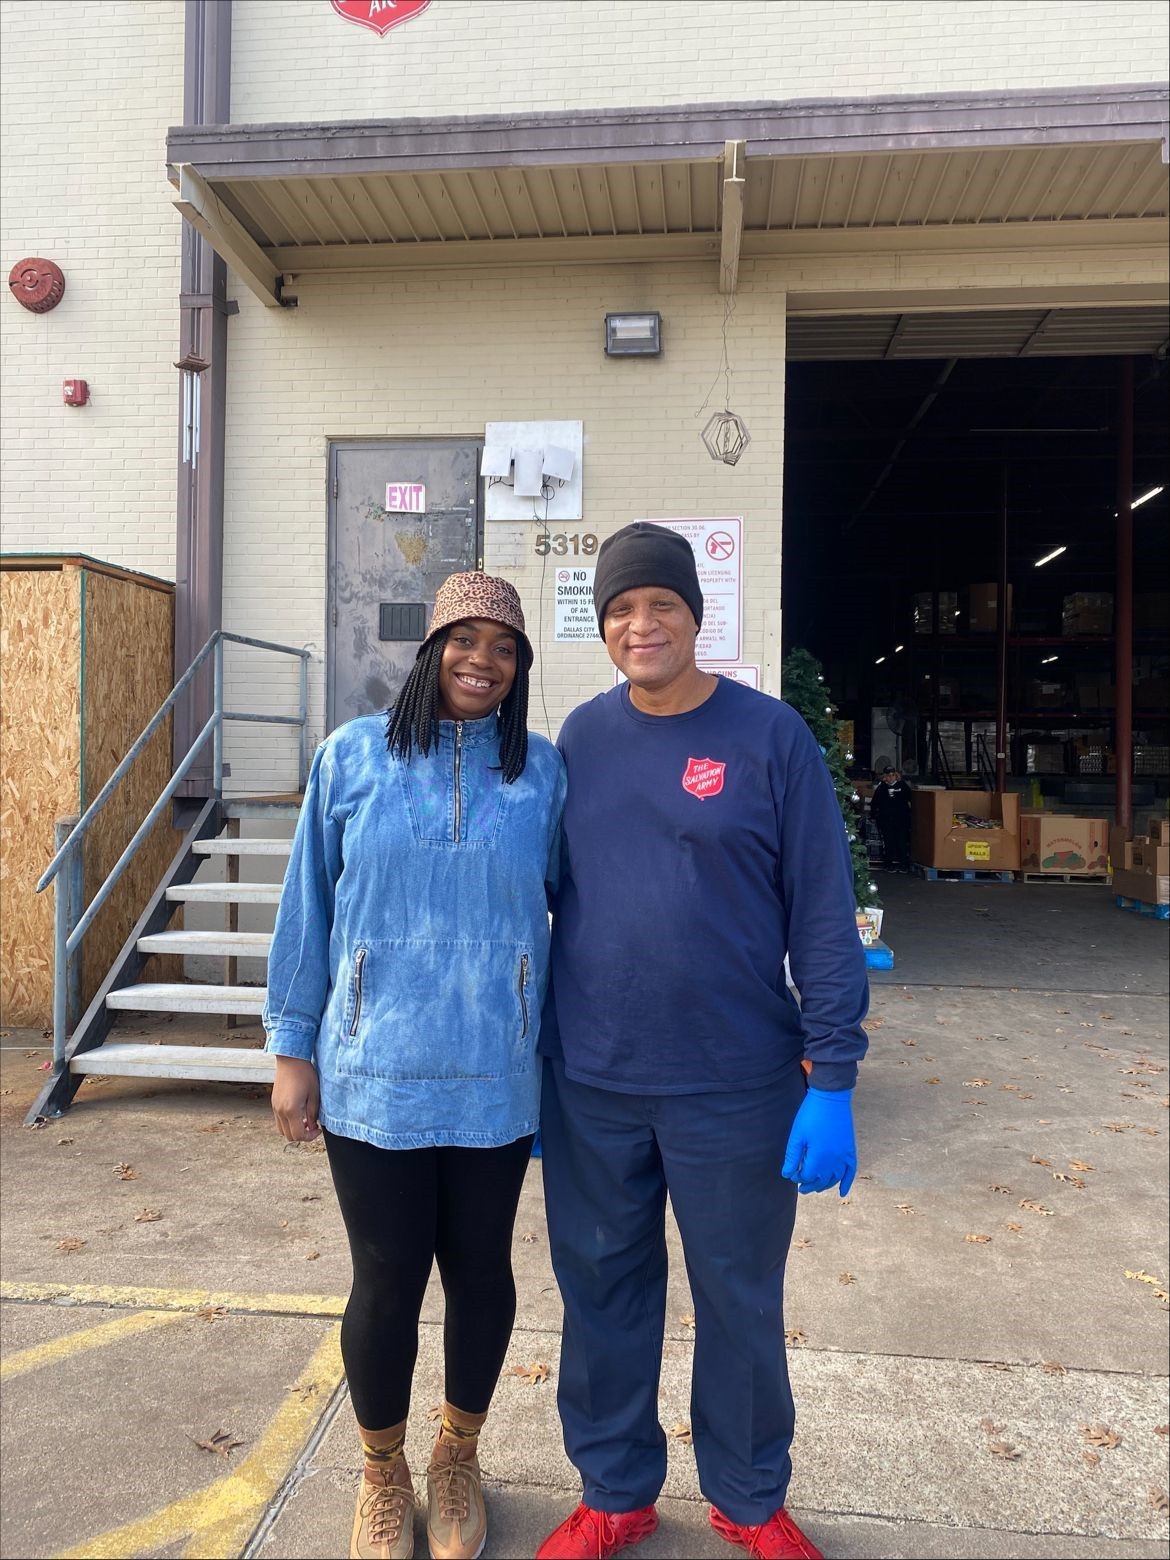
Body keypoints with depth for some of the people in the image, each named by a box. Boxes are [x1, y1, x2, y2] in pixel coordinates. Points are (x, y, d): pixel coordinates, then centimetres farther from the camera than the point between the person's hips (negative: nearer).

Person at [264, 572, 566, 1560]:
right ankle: (382, 1474, 40)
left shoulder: (544, 772, -1)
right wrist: (292, 1049, 3)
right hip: (374, 1075, -1)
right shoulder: (353, 757, -2)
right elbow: (308, 909, 2)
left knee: (480, 1268, 16)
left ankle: (458, 1458, 44)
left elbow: (572, 904, 5)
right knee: (388, 1280, 11)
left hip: (495, 1081, 1)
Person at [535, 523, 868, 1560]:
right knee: (602, 1294, 17)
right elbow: (550, 893, 8)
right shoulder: (582, 736, 3)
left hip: (736, 1087, -2)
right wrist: (533, 1053, 8)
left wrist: (832, 1081, -11)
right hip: (589, 1087, 3)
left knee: (741, 1301, 15)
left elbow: (824, 917, -7)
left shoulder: (769, 736, -7)